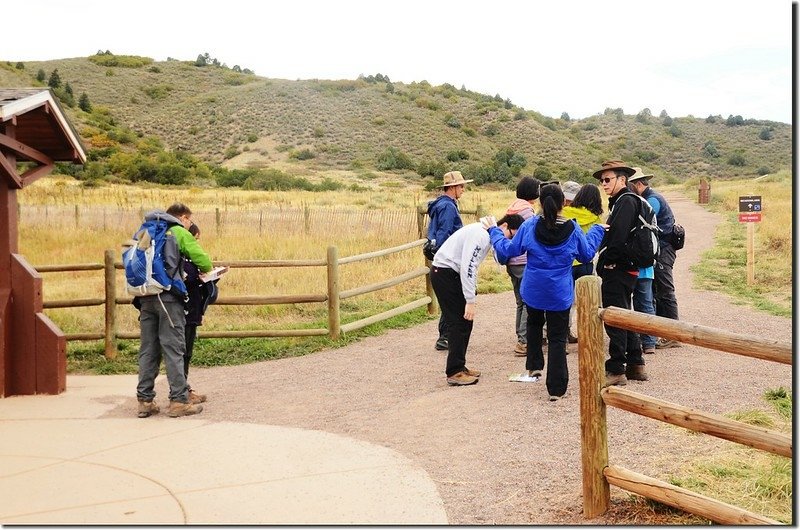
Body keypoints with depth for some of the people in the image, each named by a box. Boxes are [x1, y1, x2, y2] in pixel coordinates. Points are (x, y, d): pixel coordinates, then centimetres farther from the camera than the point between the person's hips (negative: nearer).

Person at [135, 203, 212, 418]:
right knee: (174, 349, -3)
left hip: (145, 297, 6)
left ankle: (145, 400, 11)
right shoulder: (180, 233, 4)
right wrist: (208, 271, 19)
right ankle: (178, 401, -2)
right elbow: (202, 260, -4)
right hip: (168, 296, -6)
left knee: (148, 350, 9)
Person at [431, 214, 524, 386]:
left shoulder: (487, 235, 10)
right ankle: (454, 373, -4)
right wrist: (470, 301, -26)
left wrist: (472, 291, 8)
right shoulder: (480, 235, -21)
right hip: (445, 273, -10)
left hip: (452, 274, 10)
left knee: (465, 321, 11)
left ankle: (459, 366, 19)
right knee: (458, 322, -9)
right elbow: (467, 267, -27)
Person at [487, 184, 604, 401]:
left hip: (533, 290, 1)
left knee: (534, 323, 30)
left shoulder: (530, 226, -11)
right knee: (557, 338, 5)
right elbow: (587, 254, 6)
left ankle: (534, 366, 30)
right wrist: (597, 231, 22)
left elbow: (509, 249, 0)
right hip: (560, 294, -1)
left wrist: (494, 232, 17)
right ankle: (556, 389, 4)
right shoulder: (573, 229, -10)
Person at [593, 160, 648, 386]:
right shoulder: (620, 202, 17)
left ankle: (616, 370, 1)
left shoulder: (626, 201, -14)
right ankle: (635, 365, 25)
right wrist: (604, 263, 8)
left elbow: (618, 238, -23)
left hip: (617, 269, -10)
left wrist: (604, 262, -14)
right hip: (623, 269, 10)